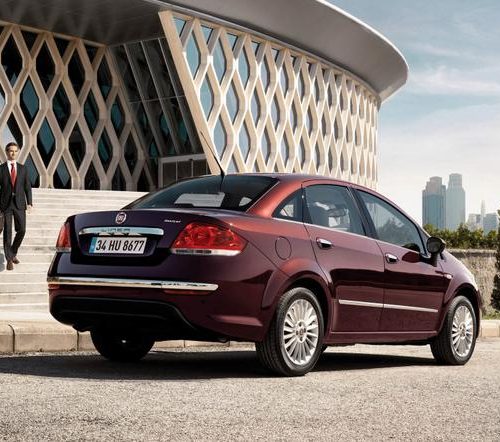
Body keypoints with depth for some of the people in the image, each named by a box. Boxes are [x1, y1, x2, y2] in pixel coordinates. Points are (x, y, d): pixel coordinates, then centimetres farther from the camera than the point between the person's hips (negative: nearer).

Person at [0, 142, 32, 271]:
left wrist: (29, 202, -2)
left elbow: (27, 186, 7)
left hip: (19, 204, 2)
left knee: (21, 230, -1)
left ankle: (13, 252, 23)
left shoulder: (23, 169, 8)